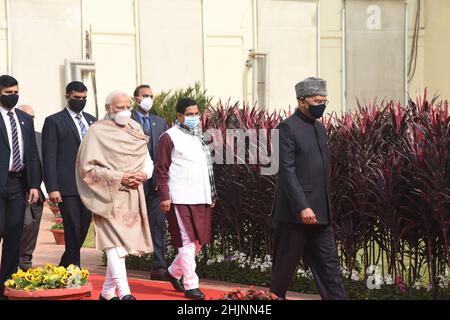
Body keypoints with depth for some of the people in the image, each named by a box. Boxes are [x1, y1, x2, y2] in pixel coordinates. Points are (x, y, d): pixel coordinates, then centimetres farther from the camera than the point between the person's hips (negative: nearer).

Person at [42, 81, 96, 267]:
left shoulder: (92, 121, 17)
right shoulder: (54, 121, -1)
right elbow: (49, 157, -5)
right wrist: (52, 188, -13)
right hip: (67, 188, -6)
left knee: (82, 231, 8)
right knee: (73, 233, -8)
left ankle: (64, 269, 21)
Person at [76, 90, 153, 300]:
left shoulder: (135, 130, 13)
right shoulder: (97, 132, -5)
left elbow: (147, 161, 18)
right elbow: (88, 167, -10)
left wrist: (143, 175, -6)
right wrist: (119, 178, -17)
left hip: (133, 196, 6)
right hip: (109, 197, -6)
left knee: (121, 244, 9)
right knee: (116, 243, -16)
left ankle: (107, 292, 19)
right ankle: (124, 293, -25)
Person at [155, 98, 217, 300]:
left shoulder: (198, 137, 19)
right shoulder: (170, 137, -4)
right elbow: (161, 170, -6)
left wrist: (211, 195, 19)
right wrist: (164, 197, -13)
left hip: (201, 199, 8)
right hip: (181, 199, -7)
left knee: (199, 241, 10)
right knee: (187, 242, -7)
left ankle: (174, 272, 28)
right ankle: (190, 285, -2)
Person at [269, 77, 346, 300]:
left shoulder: (319, 127, 15)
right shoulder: (288, 127, -10)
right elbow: (286, 171, -16)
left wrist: (326, 208, 16)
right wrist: (302, 207, -22)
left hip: (320, 214, 8)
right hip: (295, 213, -7)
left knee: (329, 265, 3)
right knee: (285, 265, 4)